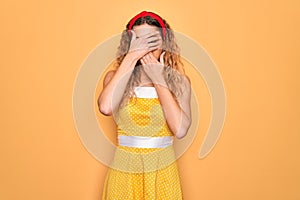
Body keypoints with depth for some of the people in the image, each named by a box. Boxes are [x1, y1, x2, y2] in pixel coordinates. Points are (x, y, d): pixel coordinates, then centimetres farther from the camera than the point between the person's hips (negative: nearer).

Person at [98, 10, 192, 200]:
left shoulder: (179, 81, -4)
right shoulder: (116, 76, -4)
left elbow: (181, 130, -17)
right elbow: (106, 107, -26)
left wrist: (158, 80, -16)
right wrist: (131, 57, -21)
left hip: (163, 172, 0)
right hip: (124, 171, 0)